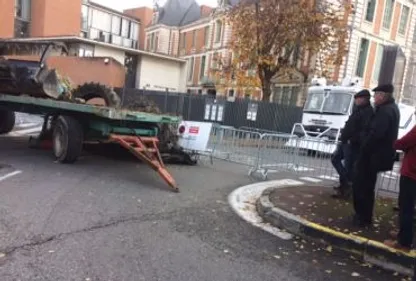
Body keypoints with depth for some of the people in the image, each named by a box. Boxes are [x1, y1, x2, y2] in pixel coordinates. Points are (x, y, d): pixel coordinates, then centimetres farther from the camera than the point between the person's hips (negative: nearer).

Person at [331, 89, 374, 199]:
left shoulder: (368, 112, -12)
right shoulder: (358, 110, 17)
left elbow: (365, 130, -23)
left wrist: (353, 139, -27)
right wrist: (344, 137, 14)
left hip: (353, 144, -10)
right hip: (346, 141, 10)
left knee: (349, 166, -3)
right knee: (335, 158, 15)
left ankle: (346, 189, 8)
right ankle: (345, 182, 23)